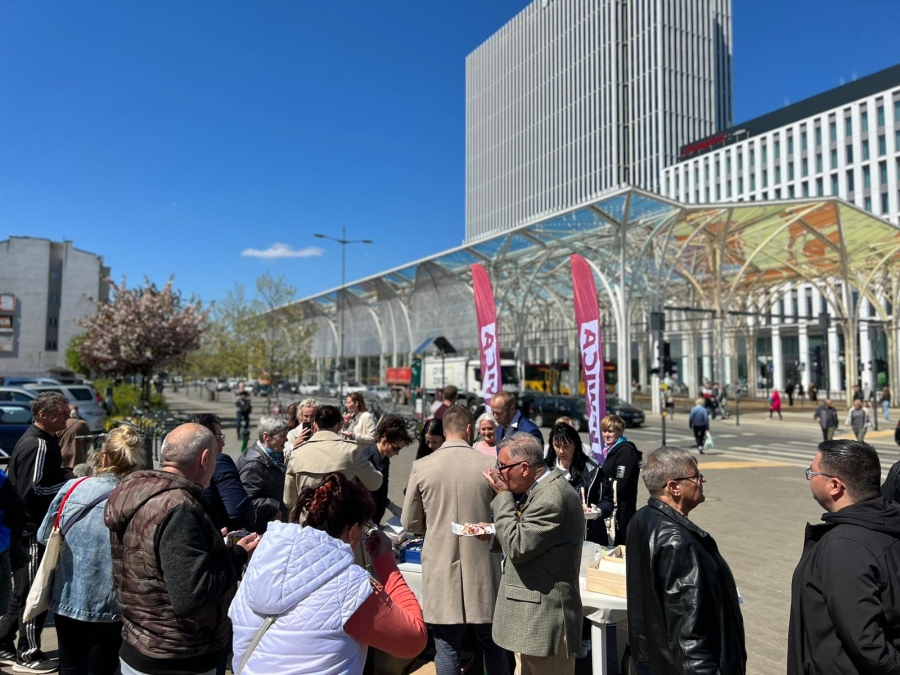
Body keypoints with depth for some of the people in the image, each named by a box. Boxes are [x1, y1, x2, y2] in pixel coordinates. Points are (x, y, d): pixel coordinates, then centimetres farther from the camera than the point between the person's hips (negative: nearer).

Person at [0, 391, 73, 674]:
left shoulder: (45, 440, 10)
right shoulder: (37, 445, -20)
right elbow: (33, 490, -25)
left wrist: (67, 476, 0)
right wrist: (70, 481, -17)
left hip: (30, 528, 10)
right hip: (31, 529, -10)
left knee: (24, 592, 19)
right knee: (33, 592, 3)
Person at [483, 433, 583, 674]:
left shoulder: (551, 498, -25)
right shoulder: (541, 488, 6)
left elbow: (517, 547, -24)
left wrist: (503, 495, -18)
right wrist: (492, 533, 0)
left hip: (545, 617, -10)